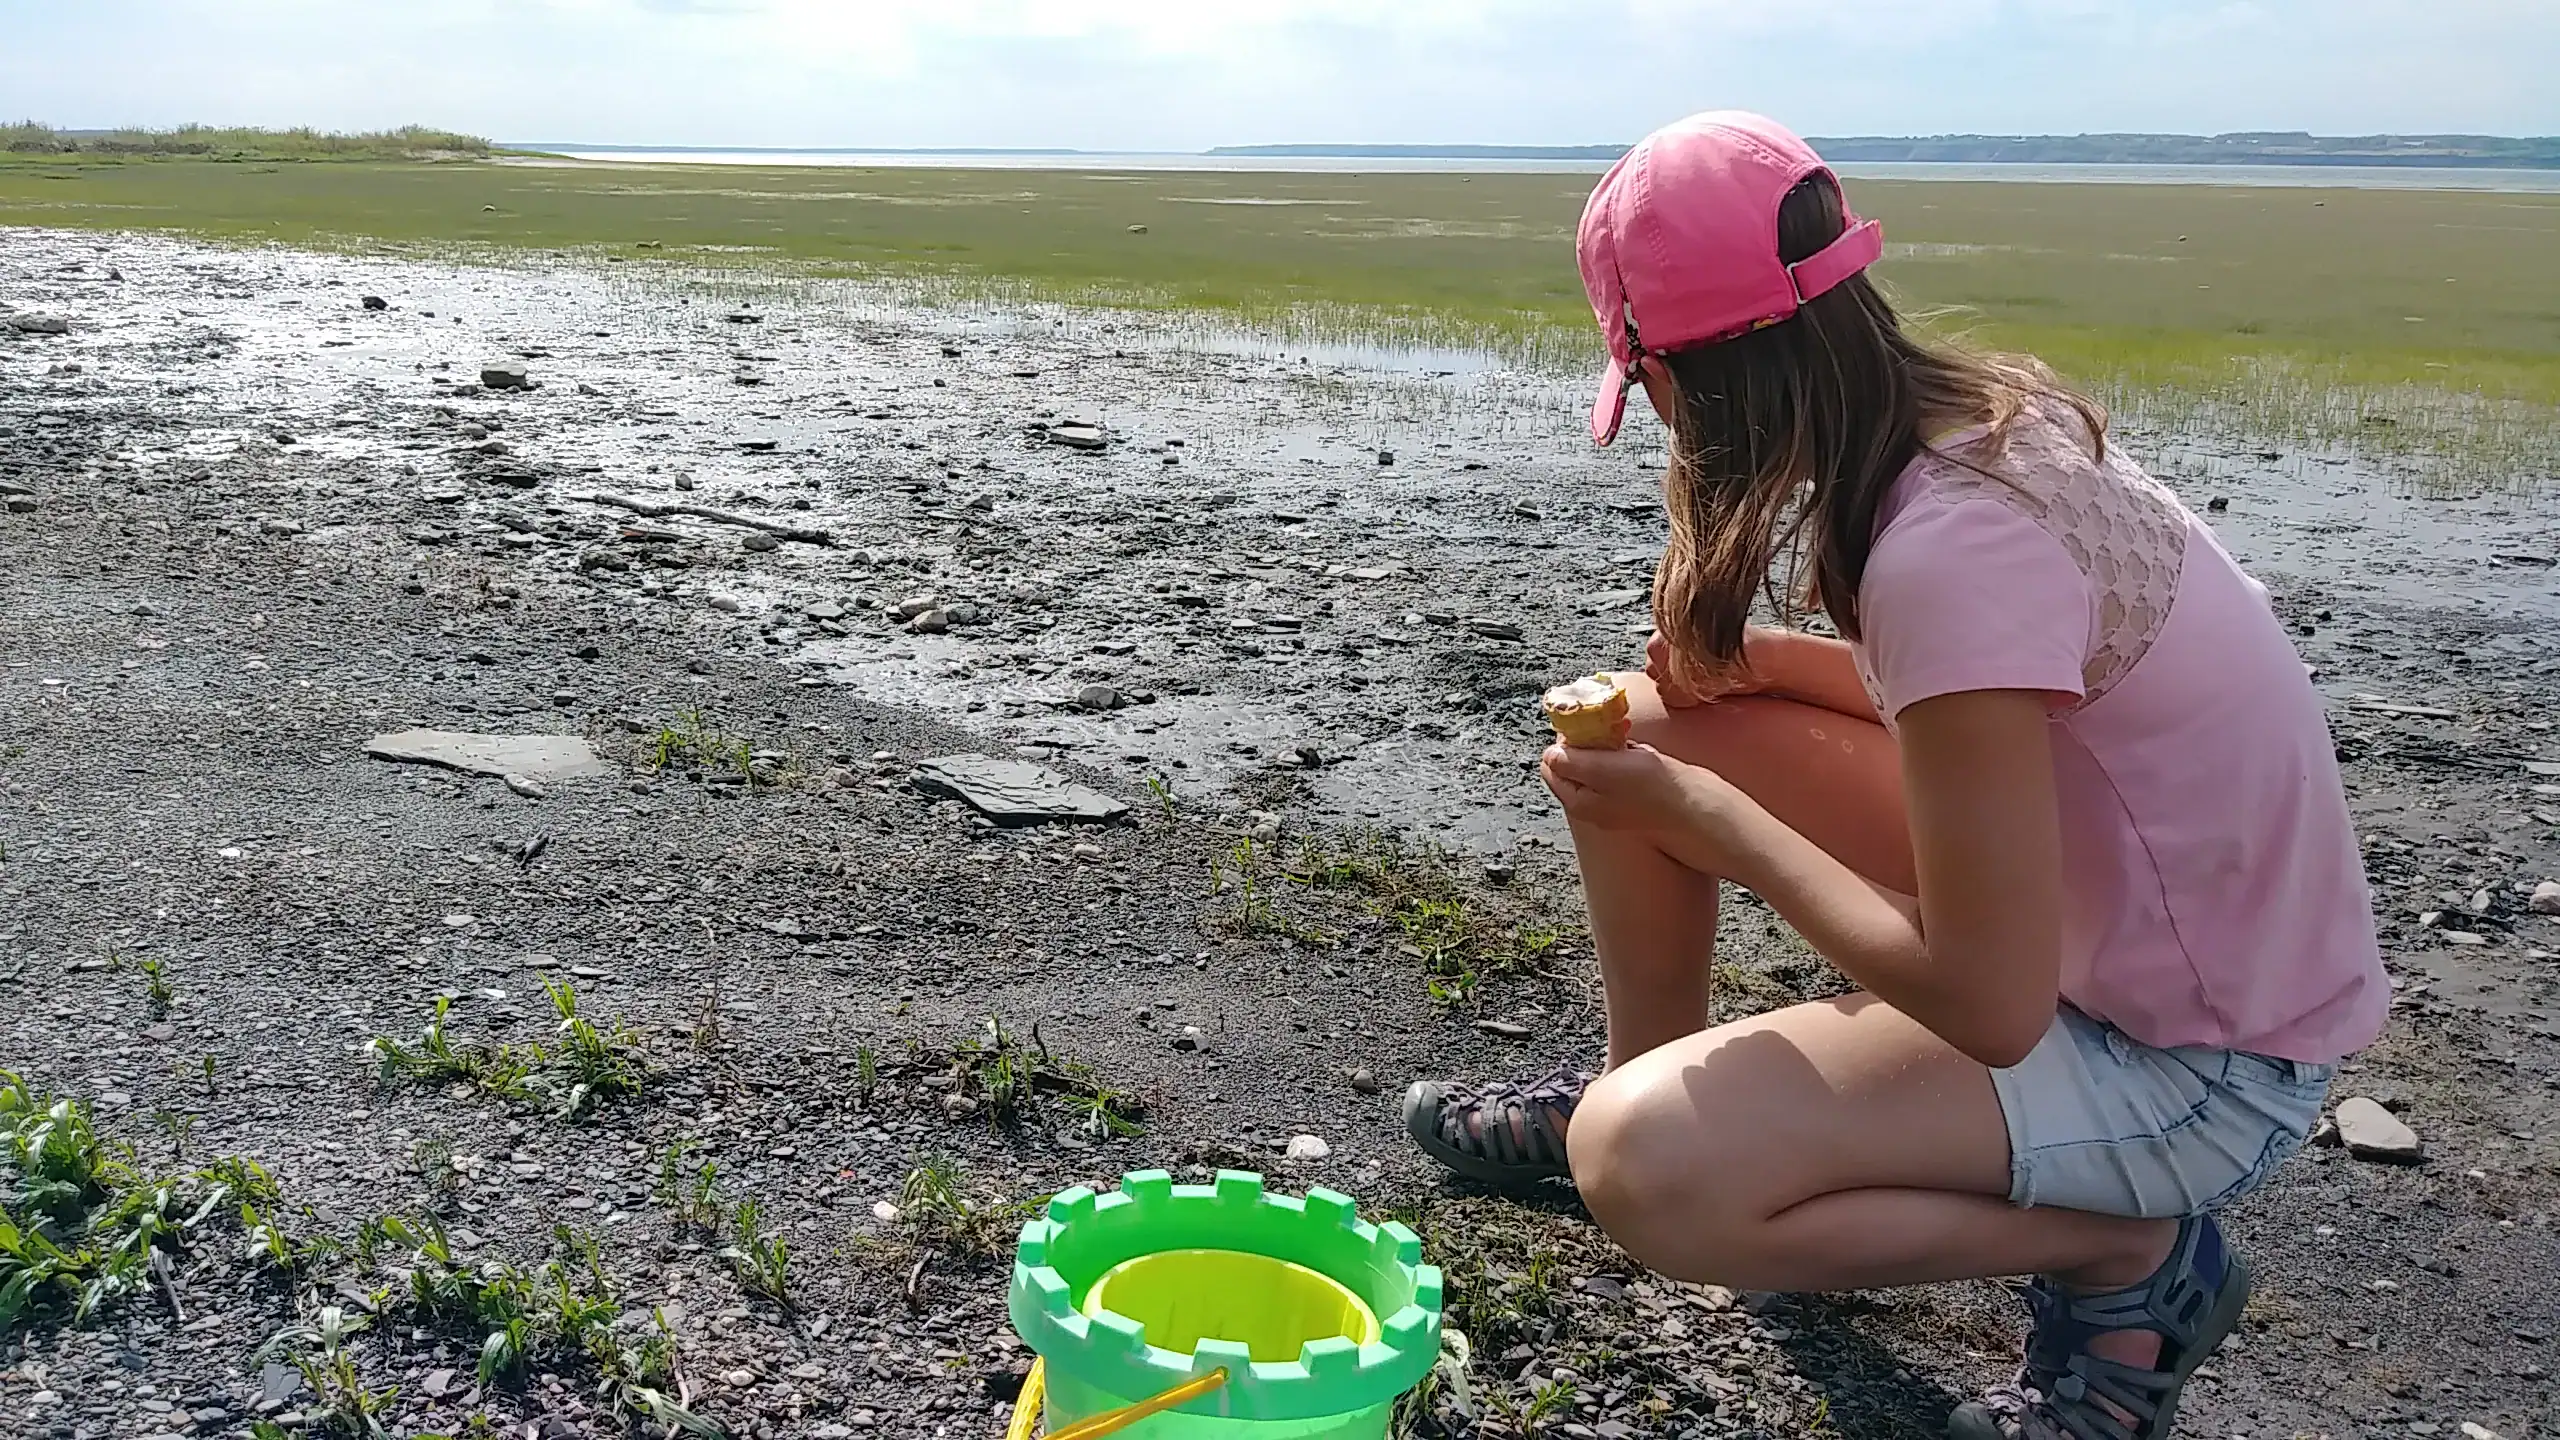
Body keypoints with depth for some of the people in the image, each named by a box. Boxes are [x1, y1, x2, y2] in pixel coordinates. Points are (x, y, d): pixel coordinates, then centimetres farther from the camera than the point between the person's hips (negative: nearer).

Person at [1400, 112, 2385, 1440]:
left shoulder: (1951, 545, -31)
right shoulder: (1984, 416, -5)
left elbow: (1991, 1006, -28)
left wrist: (1705, 814, -17)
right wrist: (1775, 664, -3)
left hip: (2193, 1063, -8)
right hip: (2079, 911, 8)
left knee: (1643, 1169, -25)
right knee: (1641, 729, 4)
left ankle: (2126, 1254, -3)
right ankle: (1637, 1086, 26)